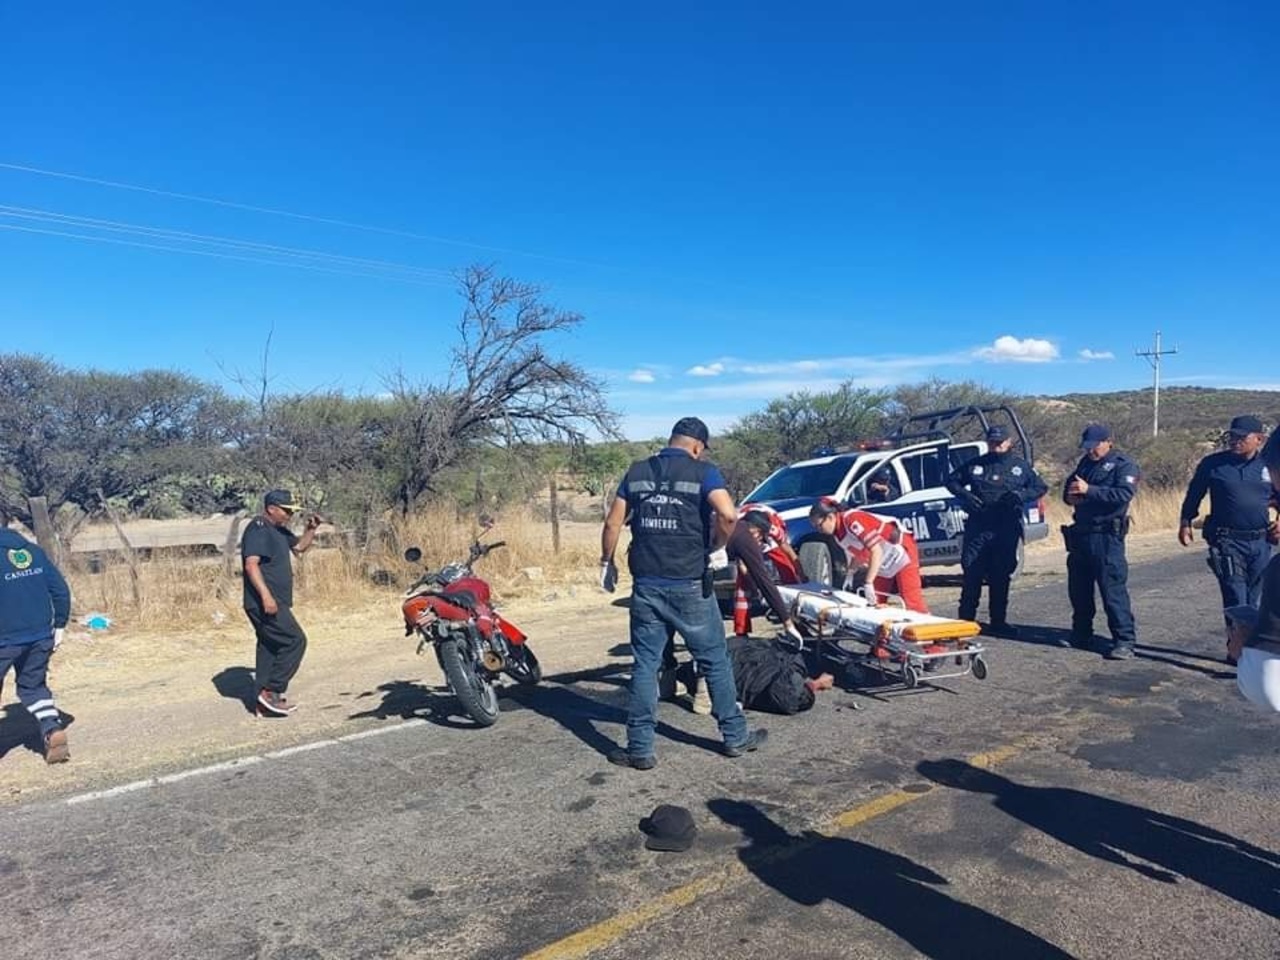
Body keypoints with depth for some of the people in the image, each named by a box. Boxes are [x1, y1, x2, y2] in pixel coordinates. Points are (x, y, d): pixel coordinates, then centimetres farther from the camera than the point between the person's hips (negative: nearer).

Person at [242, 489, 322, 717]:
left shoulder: (278, 530, 16)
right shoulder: (258, 529, -14)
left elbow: (299, 547, 29)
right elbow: (251, 564, -23)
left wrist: (311, 529, 10)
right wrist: (266, 595, -31)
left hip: (275, 602, 10)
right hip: (264, 603, -10)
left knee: (270, 647, 12)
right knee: (295, 641, -10)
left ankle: (265, 703, 17)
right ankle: (270, 691, -6)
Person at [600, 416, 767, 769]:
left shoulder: (637, 472, 7)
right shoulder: (703, 471, -5)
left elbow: (612, 522, 6)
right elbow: (728, 514, -21)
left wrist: (606, 562, 18)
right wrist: (718, 547, -4)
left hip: (646, 585, 3)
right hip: (690, 585, -3)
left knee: (645, 664, 10)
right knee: (714, 661, 12)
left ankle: (640, 749, 12)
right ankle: (735, 736, 23)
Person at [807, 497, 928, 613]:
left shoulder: (852, 520, -27)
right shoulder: (838, 534, 1)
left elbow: (877, 550, -31)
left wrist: (868, 583, -33)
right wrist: (850, 574, 1)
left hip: (901, 553, -9)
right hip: (884, 567, 9)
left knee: (912, 603, -12)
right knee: (874, 603, 5)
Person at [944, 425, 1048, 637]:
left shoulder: (1020, 466, 10)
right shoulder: (975, 465, 7)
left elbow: (1040, 488, 14)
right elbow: (952, 480, 14)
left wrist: (1021, 495, -8)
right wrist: (965, 495, -6)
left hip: (1007, 529, 1)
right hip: (978, 526, -1)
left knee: (1001, 576, 7)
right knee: (972, 573, -3)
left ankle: (998, 621, 17)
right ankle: (966, 619, 3)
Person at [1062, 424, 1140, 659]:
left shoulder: (1124, 465, -6)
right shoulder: (1085, 463, 17)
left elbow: (1124, 494, -21)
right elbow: (1069, 486, 24)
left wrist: (1089, 490, -25)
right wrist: (1070, 496, 0)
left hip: (1107, 536, -8)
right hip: (1081, 534, 8)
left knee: (1113, 589, -9)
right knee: (1078, 588, 15)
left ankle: (1124, 641, -4)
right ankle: (1081, 634, 28)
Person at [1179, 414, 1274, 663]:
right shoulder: (1213, 464, -2)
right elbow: (1193, 495, 8)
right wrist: (1185, 523, 4)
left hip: (1260, 542, 4)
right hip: (1227, 541, -4)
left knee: (1253, 600, 13)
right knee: (1236, 601, -10)